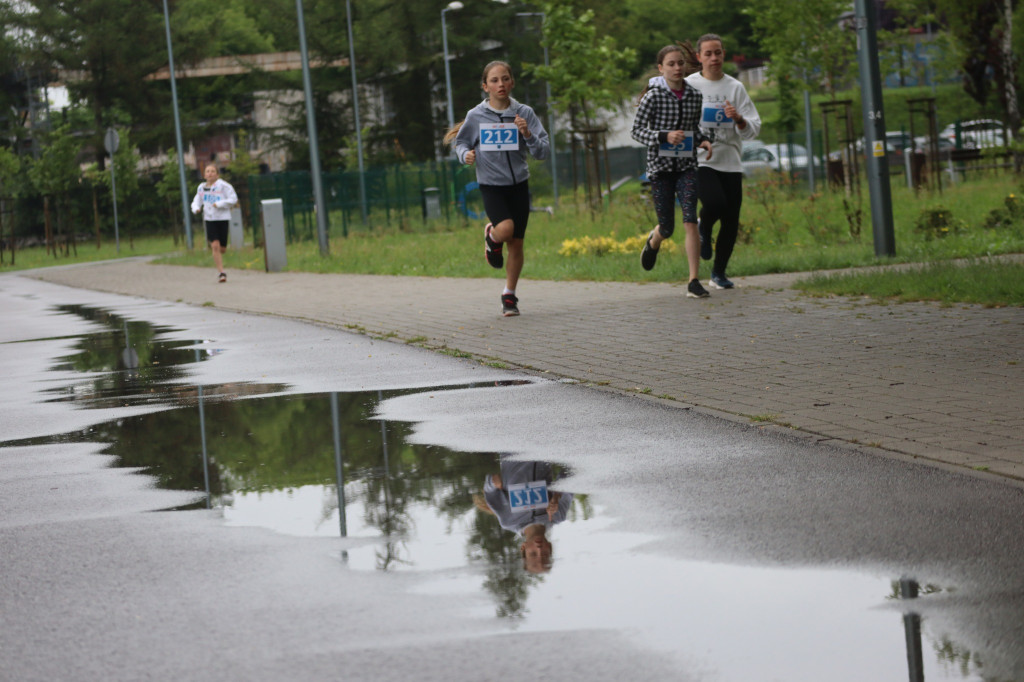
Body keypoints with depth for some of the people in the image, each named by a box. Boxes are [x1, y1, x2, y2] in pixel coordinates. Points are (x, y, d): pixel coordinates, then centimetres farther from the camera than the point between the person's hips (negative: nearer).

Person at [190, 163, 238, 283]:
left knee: (222, 248, 5)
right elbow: (196, 201, 20)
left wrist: (219, 204, -18)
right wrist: (196, 208, -3)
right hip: (209, 219, 2)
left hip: (222, 218, -2)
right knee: (215, 246, -13)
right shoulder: (202, 188, 9)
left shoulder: (223, 185, -6)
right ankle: (221, 272, -9)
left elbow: (233, 199, -7)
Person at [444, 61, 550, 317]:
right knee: (505, 229, -26)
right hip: (491, 185, -2)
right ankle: (491, 237, 13)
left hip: (518, 185, 2)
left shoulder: (524, 113, -4)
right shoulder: (476, 116, -5)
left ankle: (509, 296, 23)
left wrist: (528, 135, -22)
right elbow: (461, 142, 11)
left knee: (516, 243, 4)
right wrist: (466, 154, -11)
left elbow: (542, 152, -4)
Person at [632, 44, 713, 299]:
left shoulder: (695, 96, 5)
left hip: (686, 165, 2)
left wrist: (703, 141, -2)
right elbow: (637, 130, -7)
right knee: (667, 227, 4)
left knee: (690, 221, -14)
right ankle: (654, 241, 44)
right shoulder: (653, 96, -8)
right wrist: (664, 137, -23)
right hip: (660, 165, -2)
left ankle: (694, 281, -13)